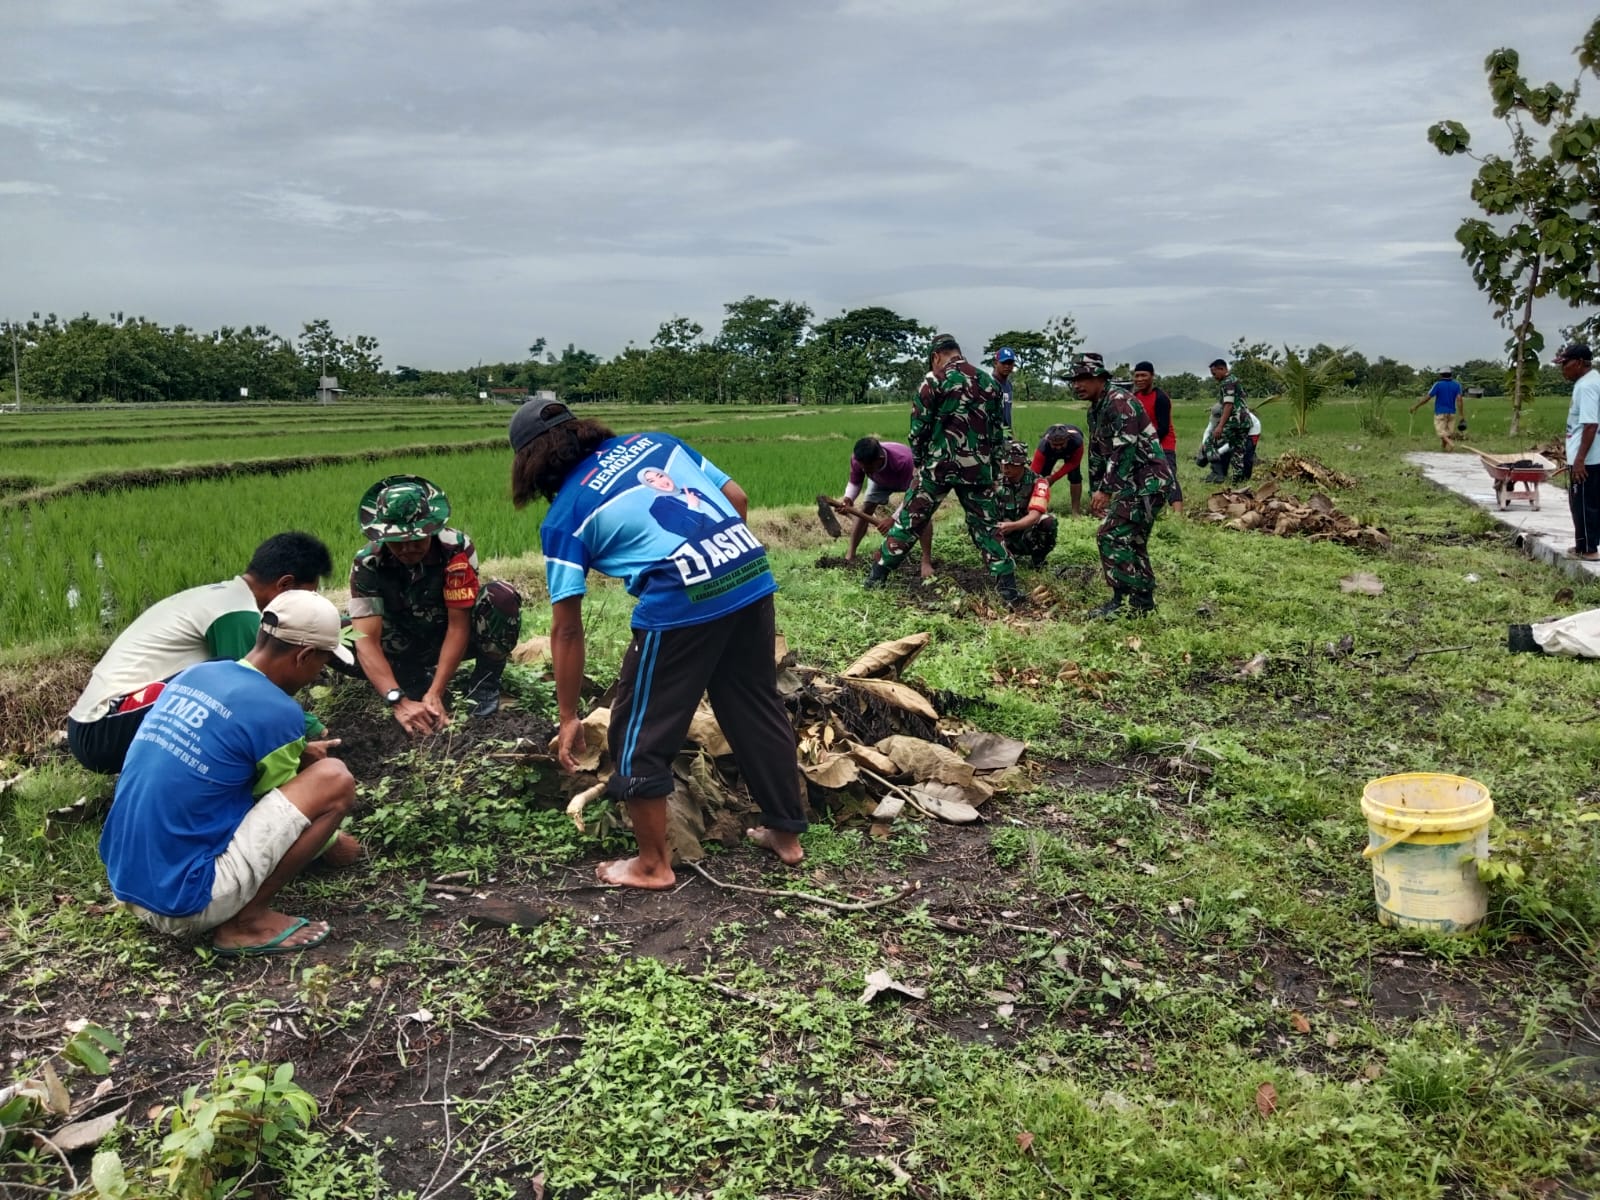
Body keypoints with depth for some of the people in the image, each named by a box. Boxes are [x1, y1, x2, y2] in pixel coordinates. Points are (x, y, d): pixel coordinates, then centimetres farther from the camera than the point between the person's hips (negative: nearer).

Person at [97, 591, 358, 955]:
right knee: (334, 780, -9)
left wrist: (295, 751, 25)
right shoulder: (277, 712, -14)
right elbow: (285, 804, 4)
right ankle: (247, 921, -3)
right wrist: (330, 841, 22)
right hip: (184, 899, -8)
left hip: (126, 884, 9)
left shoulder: (193, 675, 7)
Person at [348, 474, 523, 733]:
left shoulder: (456, 548, -28)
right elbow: (367, 639, -32)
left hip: (455, 637, -2)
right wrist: (400, 702, -46)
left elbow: (458, 625, -27)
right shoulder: (367, 563, -25)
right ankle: (417, 679, -3)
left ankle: (485, 681, -8)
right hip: (408, 645, 2)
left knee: (501, 596, -32)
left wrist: (435, 694, -35)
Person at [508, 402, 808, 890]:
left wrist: (569, 718, 14)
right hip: (753, 572, 6)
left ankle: (652, 864, 25)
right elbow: (737, 498, 17)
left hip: (681, 602, -6)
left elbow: (567, 630, 7)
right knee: (757, 710, 23)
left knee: (640, 737, 13)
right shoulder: (653, 441, 19)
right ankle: (786, 833, 36)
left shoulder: (565, 516, 8)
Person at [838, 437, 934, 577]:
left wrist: (893, 519, -50)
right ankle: (850, 556, 1)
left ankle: (926, 562, -17)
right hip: (882, 481, 4)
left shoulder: (902, 460, -48)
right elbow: (854, 483, -19)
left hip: (909, 479, -4)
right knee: (864, 509, -9)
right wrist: (848, 498, -42)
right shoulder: (857, 459, -37)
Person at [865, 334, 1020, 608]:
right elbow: (998, 432, 13)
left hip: (938, 464, -3)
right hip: (978, 468, 3)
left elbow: (918, 426, -4)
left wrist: (919, 459, 11)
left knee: (909, 520, 7)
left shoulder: (935, 379, -4)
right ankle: (1008, 587, 5)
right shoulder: (989, 382, 10)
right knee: (986, 526, 12)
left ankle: (876, 576, 11)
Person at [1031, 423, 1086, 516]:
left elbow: (1073, 463, -27)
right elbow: (1034, 471, -47)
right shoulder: (1044, 446, -45)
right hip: (1050, 454, 1)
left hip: (1071, 451, -1)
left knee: (1075, 475, -20)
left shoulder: (1077, 441, -44)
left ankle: (1076, 509, -8)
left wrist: (1053, 478, -33)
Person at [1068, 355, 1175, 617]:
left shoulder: (1119, 402, -16)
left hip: (1147, 480, -11)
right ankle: (1143, 601, 25)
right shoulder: (1095, 409, 15)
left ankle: (1122, 602, -10)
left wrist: (1105, 490, -26)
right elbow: (1097, 454, 21)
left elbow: (1124, 450, -24)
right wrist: (1096, 491, 19)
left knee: (1112, 536, -14)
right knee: (1132, 540, 15)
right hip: (1133, 482, 11)